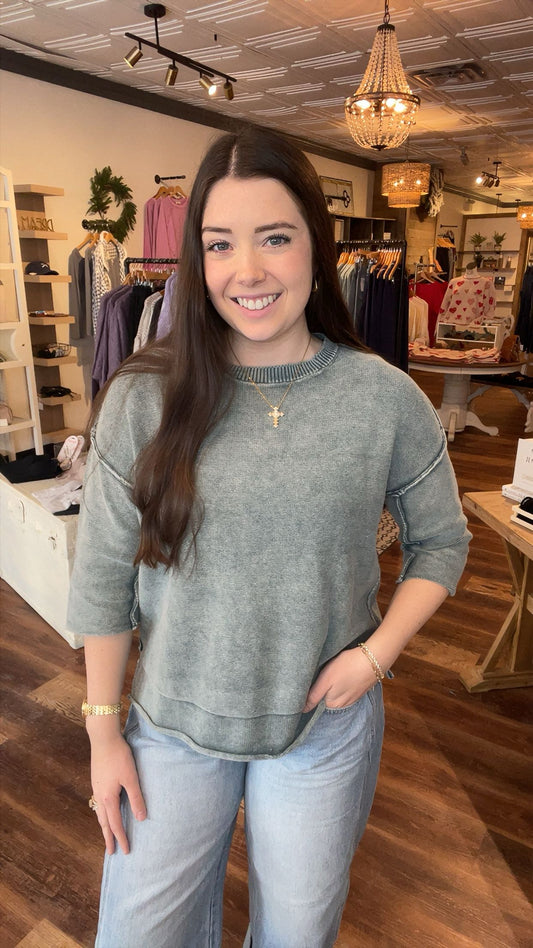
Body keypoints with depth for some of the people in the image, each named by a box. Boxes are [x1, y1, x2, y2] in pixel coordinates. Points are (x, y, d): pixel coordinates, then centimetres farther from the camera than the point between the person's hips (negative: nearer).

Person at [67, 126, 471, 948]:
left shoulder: (387, 398, -12)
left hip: (327, 727, 1)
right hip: (173, 726, 1)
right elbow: (103, 576, -7)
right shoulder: (145, 396, -13)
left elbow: (441, 542, 1)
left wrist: (377, 653, -12)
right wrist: (104, 730, -1)